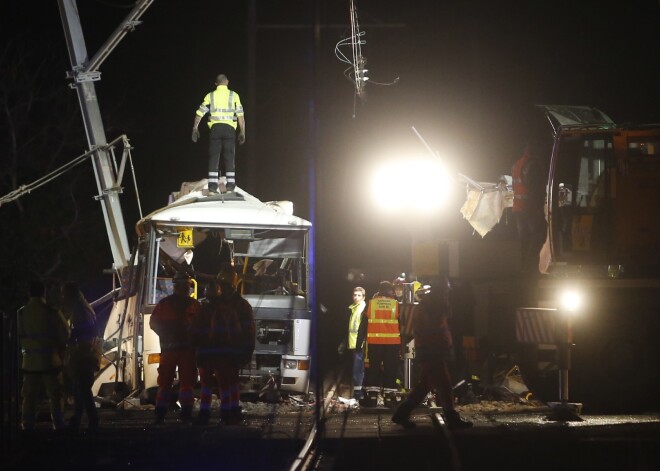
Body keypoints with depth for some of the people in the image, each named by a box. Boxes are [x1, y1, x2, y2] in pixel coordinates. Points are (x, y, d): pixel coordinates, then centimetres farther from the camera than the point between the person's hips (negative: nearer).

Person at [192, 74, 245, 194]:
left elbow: (200, 113, 5)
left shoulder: (210, 96, 10)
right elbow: (240, 115, 2)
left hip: (215, 127, 1)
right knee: (229, 158, 3)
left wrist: (195, 128, 11)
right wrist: (242, 132, 6)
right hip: (229, 128, -1)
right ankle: (230, 186, -2)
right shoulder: (234, 95, 7)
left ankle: (212, 188, -7)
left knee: (213, 158, 1)